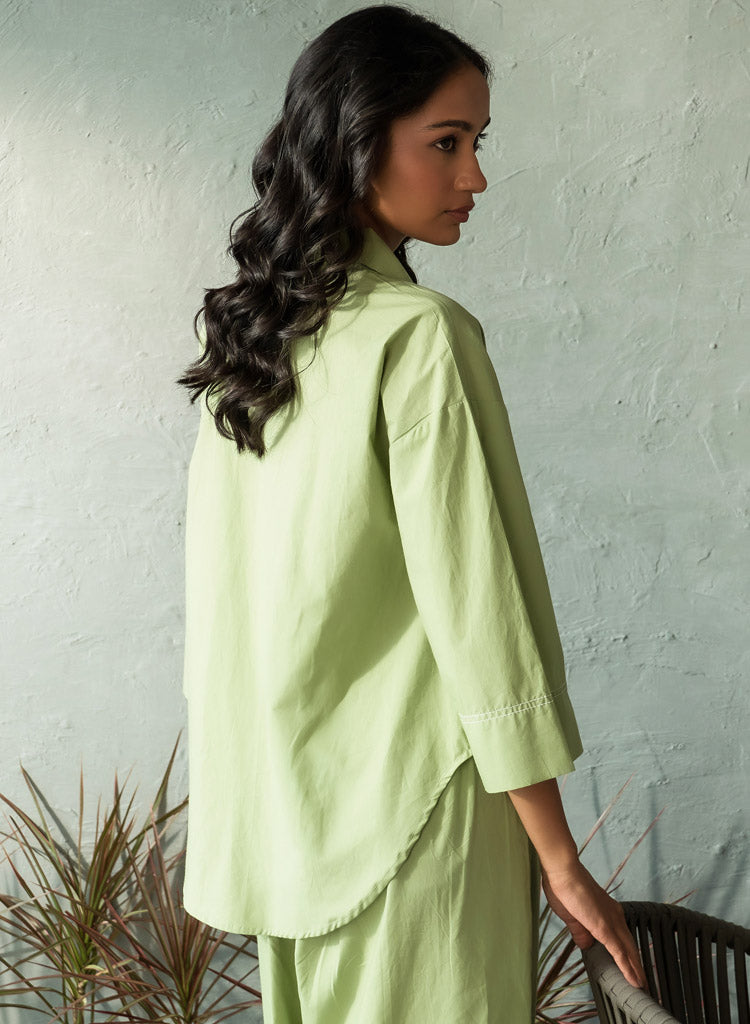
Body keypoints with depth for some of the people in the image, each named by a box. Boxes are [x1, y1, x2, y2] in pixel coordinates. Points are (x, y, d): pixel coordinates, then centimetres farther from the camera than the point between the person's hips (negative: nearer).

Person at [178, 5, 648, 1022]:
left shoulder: (244, 331, 3)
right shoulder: (421, 335, -19)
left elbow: (222, 587, 8)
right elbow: (474, 605, -20)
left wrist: (251, 781, 18)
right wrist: (560, 858, -12)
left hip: (280, 792, 7)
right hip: (410, 799, -7)